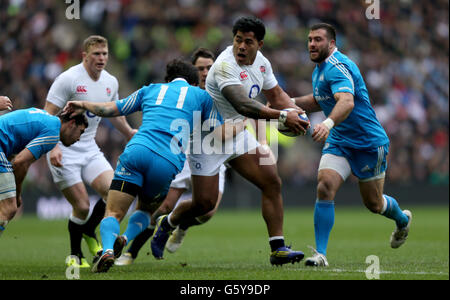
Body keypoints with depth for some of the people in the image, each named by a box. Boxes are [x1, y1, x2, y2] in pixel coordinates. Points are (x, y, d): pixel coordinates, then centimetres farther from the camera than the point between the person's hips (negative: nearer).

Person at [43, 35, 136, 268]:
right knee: (82, 206, -10)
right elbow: (47, 115, -15)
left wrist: (130, 133, 24)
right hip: (63, 151, -6)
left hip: (89, 148, 6)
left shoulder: (110, 82, 6)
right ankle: (75, 255, 12)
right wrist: (52, 147, -25)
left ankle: (89, 231, 14)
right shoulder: (68, 79, -14)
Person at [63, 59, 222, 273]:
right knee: (145, 209, 25)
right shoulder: (202, 95, 21)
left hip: (136, 152, 0)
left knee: (113, 213, 1)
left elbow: (110, 109, 34)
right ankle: (125, 239, -6)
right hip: (169, 163, 0)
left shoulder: (151, 90, 27)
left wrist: (83, 105, 51)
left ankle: (108, 249, -32)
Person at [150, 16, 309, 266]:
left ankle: (278, 248, -3)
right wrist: (282, 117, -45)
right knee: (205, 203, -5)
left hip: (237, 133, 8)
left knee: (272, 182, -6)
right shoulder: (225, 65, -29)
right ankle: (166, 224, 27)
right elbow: (243, 105, -41)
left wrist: (294, 110, -7)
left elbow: (275, 94, 14)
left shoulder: (261, 61, -1)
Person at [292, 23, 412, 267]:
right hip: (338, 143, 7)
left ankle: (403, 220, 44)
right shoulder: (319, 70, 7)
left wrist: (328, 123, -60)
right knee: (325, 187, -17)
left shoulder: (338, 67, -24)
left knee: (374, 204, 9)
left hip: (369, 143, -7)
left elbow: (347, 101, -42)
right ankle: (320, 253, -18)